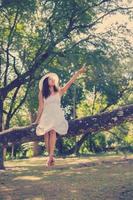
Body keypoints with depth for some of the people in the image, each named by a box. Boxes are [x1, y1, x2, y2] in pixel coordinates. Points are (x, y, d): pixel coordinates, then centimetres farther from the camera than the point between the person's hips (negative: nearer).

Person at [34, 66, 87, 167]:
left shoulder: (59, 91, 10)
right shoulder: (42, 93, 10)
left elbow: (70, 82, 5)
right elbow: (41, 107, 12)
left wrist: (78, 72, -1)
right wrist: (37, 120, 11)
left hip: (57, 115, -1)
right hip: (46, 116, 2)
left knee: (53, 132, -22)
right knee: (46, 134, -10)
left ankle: (51, 156, -28)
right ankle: (51, 157, -2)